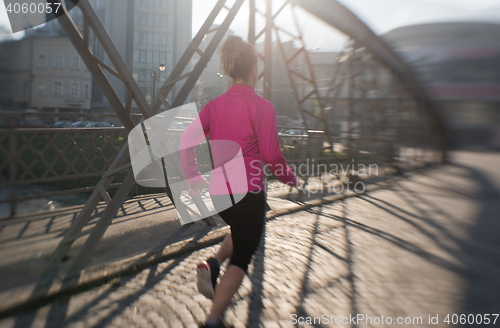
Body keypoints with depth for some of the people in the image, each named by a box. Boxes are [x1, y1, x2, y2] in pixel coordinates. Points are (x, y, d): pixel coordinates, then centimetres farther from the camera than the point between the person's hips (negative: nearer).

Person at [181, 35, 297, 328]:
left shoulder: (215, 104, 3)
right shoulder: (262, 107, -12)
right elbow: (271, 154, -15)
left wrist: (194, 178, 8)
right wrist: (289, 176, 3)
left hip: (217, 191, 6)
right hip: (248, 192, -6)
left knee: (243, 233, 32)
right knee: (241, 258, 9)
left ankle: (212, 265, 10)